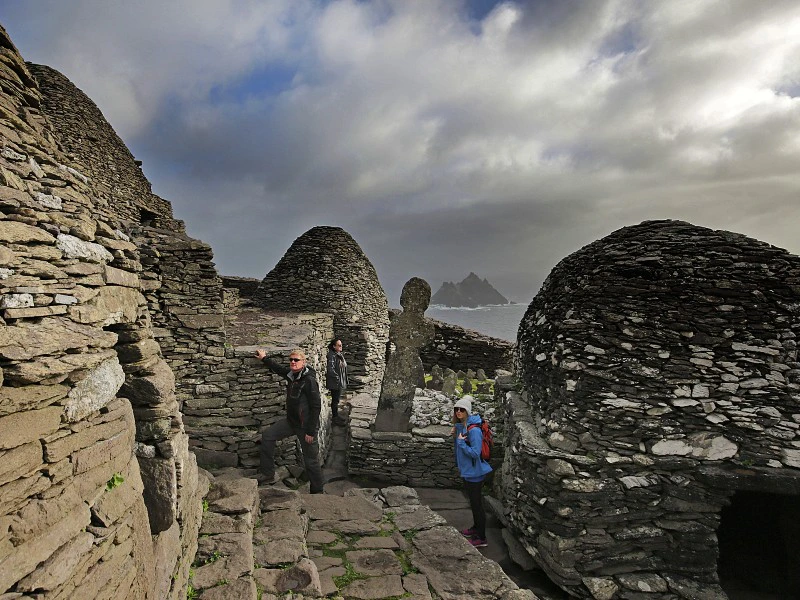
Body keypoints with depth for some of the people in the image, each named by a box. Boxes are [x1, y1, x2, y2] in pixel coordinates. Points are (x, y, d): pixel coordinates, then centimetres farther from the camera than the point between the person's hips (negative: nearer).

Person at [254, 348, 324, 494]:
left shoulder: (309, 380, -22)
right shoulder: (292, 374, 2)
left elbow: (316, 406, -22)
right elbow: (279, 368, 25)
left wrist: (311, 431, -21)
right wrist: (264, 359, 32)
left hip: (305, 425, -8)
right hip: (291, 421, 8)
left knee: (311, 461, 2)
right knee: (267, 435, 6)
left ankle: (317, 491, 20)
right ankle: (268, 475, 15)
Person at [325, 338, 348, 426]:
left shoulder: (340, 355, 9)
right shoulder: (332, 356, -19)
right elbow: (330, 369, -25)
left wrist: (345, 379, 14)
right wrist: (337, 378, -20)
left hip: (341, 382, 9)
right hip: (335, 383, -9)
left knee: (337, 400, 18)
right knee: (335, 400, 1)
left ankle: (336, 416, 28)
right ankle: (335, 418, 11)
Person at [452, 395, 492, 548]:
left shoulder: (473, 430, -25)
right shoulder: (460, 426, 3)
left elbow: (475, 453, -27)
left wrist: (461, 442, -24)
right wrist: (456, 433, 0)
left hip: (474, 472, -9)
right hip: (466, 471, 9)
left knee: (477, 503, 2)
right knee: (473, 501, 23)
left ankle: (481, 539, 14)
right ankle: (476, 528, 41)